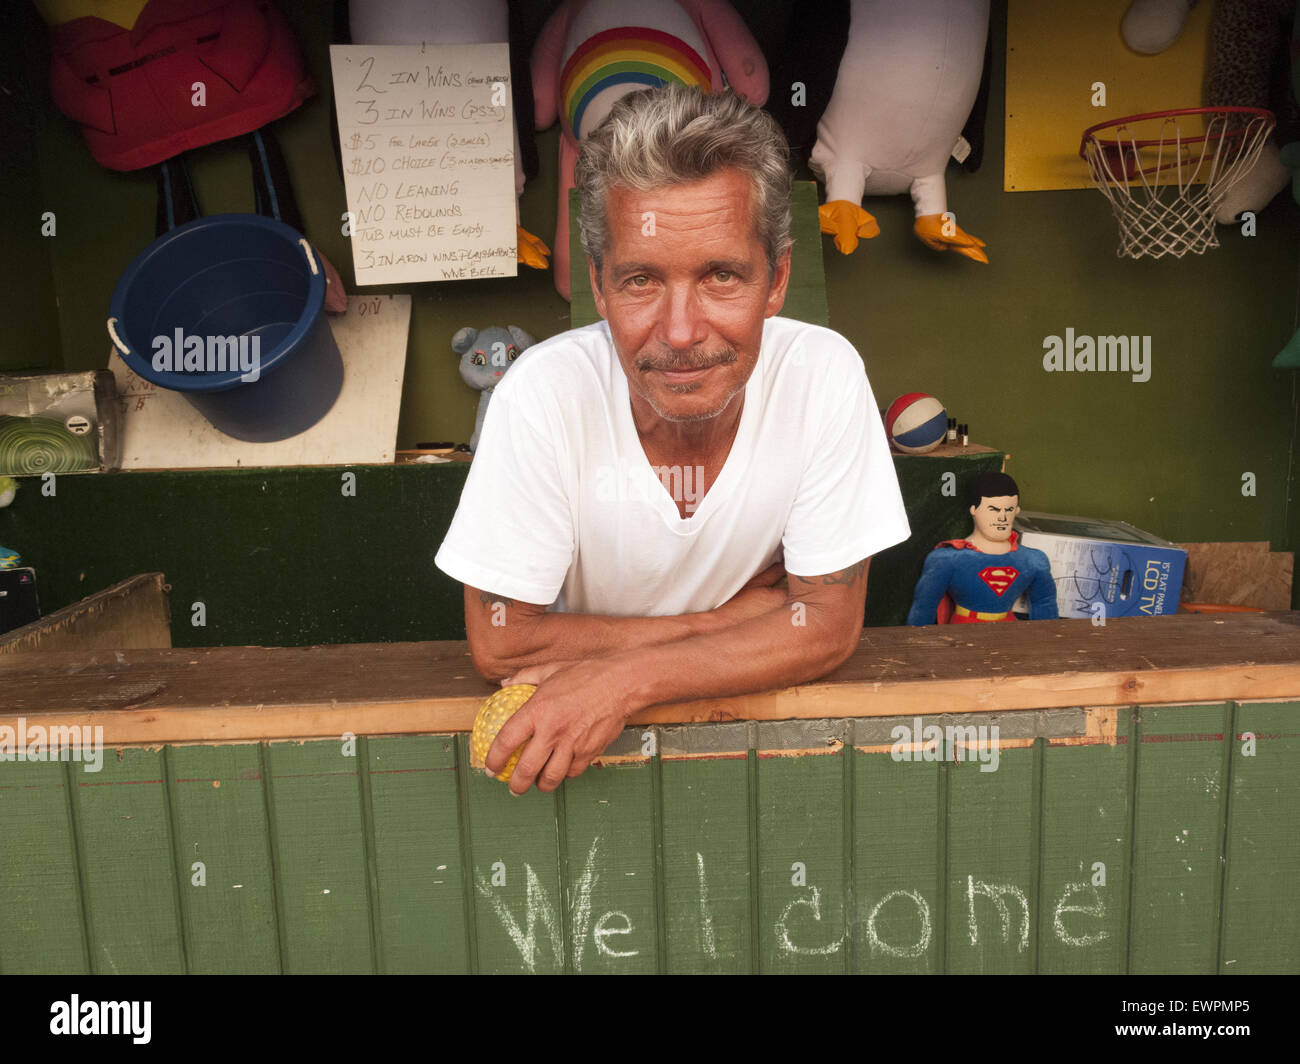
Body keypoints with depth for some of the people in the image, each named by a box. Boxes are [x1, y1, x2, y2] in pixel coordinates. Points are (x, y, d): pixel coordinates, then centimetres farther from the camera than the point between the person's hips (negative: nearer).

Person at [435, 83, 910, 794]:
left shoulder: (823, 375, -19)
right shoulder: (546, 391, -22)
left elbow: (829, 624, -13)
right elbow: (498, 643, -17)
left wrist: (624, 677, -24)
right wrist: (739, 614, -16)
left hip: (765, 717, 1)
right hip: (573, 734, 0)